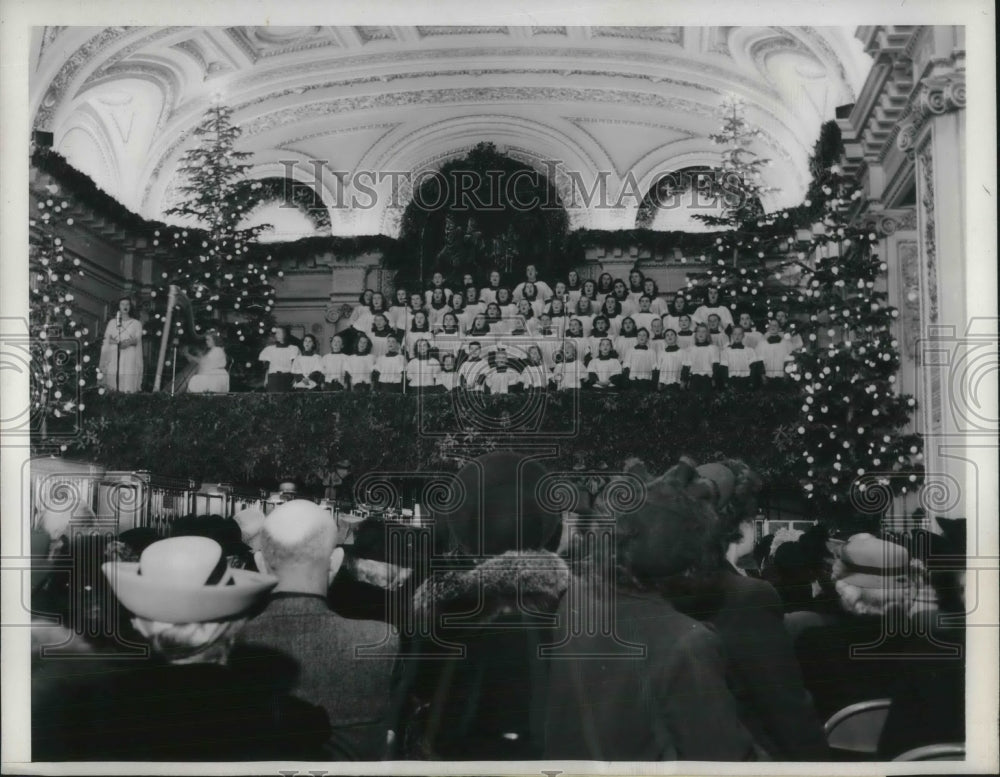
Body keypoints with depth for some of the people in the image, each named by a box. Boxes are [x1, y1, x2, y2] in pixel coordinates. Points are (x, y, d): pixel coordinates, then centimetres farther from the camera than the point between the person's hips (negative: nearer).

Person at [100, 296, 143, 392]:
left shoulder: (136, 323, 10)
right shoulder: (112, 322, 15)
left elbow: (137, 340, -1)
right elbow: (106, 340, 8)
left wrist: (130, 342, -21)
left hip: (129, 358, -1)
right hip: (113, 357, 1)